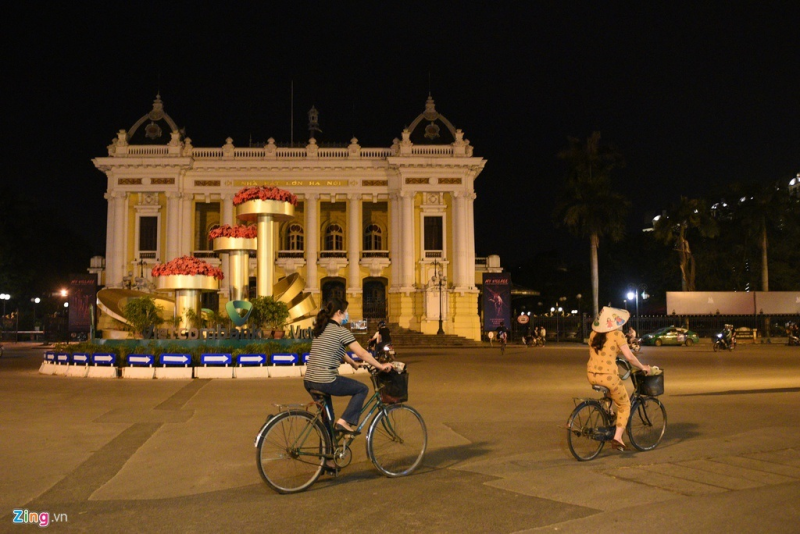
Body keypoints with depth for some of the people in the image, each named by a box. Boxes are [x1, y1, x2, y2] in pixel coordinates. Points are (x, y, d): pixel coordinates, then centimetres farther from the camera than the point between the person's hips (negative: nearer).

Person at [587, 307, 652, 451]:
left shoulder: (593, 334, 11)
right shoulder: (617, 335, -6)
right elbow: (629, 357, -6)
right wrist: (643, 367, 9)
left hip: (591, 375, 6)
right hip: (608, 375, -6)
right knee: (625, 406, 15)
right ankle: (617, 437, 6)